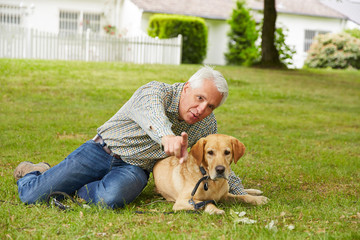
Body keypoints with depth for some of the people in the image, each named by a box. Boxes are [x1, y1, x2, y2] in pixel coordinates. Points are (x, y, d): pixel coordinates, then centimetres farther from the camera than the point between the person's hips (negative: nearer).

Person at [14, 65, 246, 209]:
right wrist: (166, 135, -62)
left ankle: (77, 188, 0)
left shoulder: (207, 126, 2)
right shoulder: (156, 91, -16)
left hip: (134, 169, 3)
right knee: (32, 196, -10)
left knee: (110, 198, -35)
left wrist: (241, 192, 7)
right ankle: (33, 172, 27)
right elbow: (152, 114, -40)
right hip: (102, 151, -3)